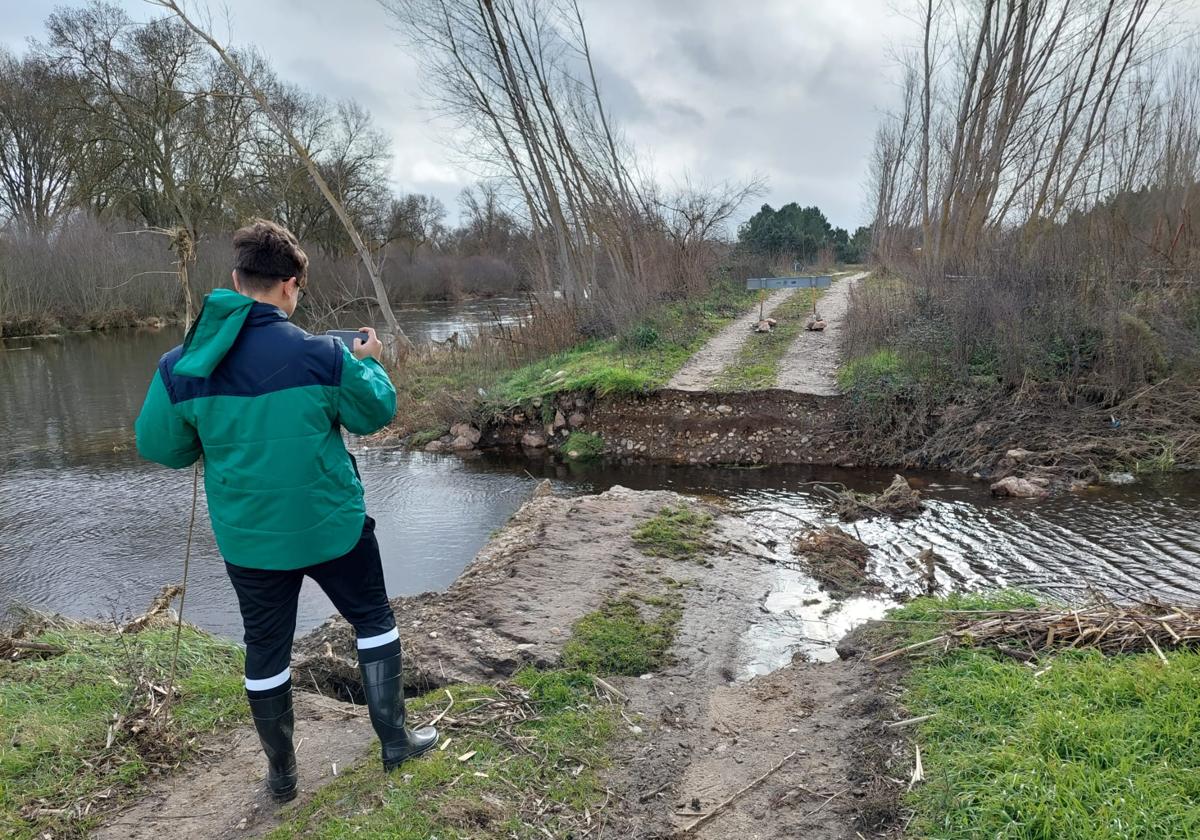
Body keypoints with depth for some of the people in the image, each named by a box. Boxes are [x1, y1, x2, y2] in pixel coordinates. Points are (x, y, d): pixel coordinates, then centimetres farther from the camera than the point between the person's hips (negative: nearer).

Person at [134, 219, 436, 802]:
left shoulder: (180, 366, -9)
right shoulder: (320, 354, -17)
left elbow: (158, 447, 3)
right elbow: (375, 413, -2)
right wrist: (370, 365, 15)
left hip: (249, 537, 3)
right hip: (332, 526, -2)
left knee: (266, 651, 18)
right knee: (374, 621, 19)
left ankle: (281, 774, 34)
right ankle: (394, 739, 28)